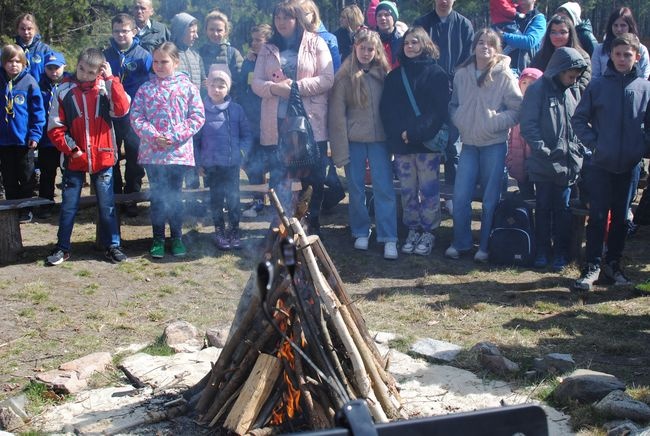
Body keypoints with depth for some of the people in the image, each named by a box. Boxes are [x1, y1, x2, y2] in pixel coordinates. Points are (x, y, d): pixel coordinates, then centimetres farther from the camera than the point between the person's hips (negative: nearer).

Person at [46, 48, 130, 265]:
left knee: (107, 204, 8)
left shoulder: (106, 88, -2)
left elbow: (122, 109, -19)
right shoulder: (64, 90, 0)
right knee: (68, 205, 9)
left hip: (102, 157, -1)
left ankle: (112, 245, 18)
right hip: (74, 158, 1)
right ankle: (62, 247, 20)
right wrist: (70, 148, -10)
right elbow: (55, 127, 0)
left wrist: (111, 79, -16)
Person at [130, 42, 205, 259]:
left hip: (178, 151, -1)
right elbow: (136, 117, 1)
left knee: (174, 196, 6)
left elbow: (197, 117, -4)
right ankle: (158, 239, 19)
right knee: (157, 196, 8)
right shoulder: (145, 89, 5)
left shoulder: (187, 87, 0)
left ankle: (177, 237, 20)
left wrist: (175, 137, -14)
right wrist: (153, 136, -15)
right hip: (152, 151, 2)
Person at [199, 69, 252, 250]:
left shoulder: (236, 109, -1)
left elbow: (246, 134, 6)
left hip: (232, 163, 0)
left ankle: (234, 231, 18)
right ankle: (219, 232, 20)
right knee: (216, 198, 10)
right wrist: (198, 161, 0)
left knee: (233, 198, 6)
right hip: (211, 164, 0)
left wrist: (243, 150, -7)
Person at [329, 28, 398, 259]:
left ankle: (389, 238, 0)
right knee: (356, 188, 8)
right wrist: (341, 149, -9)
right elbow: (337, 114, -4)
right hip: (354, 140, -1)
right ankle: (361, 232, 23)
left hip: (380, 139, 1)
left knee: (384, 188, -3)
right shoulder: (345, 76, -2)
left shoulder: (383, 73, 5)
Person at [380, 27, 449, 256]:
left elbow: (439, 109, -8)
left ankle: (428, 232, 11)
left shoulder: (436, 74, 1)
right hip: (401, 143, 4)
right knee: (408, 190, 8)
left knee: (428, 189, 1)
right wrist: (399, 133, -11)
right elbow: (387, 109, 6)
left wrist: (415, 131, -17)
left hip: (427, 142, -3)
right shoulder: (395, 75, 12)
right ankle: (412, 231, 19)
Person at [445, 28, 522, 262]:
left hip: (494, 144, -3)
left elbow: (517, 109, -6)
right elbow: (454, 104, 16)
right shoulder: (461, 74, 3)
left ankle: (485, 246, 19)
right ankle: (459, 243, 18)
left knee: (491, 198, 6)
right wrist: (458, 121, -1)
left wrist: (494, 122, -15)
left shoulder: (504, 75, -8)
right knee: (460, 196, 2)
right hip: (469, 144, 3)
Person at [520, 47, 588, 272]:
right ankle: (542, 251, 18)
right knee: (543, 207, 6)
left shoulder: (571, 92, 11)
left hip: (568, 163, 4)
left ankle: (561, 252, 17)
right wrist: (543, 149, -18)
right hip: (544, 163, -4)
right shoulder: (538, 89, -6)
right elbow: (528, 125, -11)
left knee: (563, 208, 8)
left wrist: (579, 148, 5)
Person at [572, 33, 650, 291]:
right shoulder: (598, 85, -1)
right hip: (602, 164, -1)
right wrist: (593, 143, -5)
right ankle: (592, 266, 5)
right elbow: (578, 119, 4)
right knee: (597, 216, -2)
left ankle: (613, 263, 23)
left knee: (621, 216, 11)